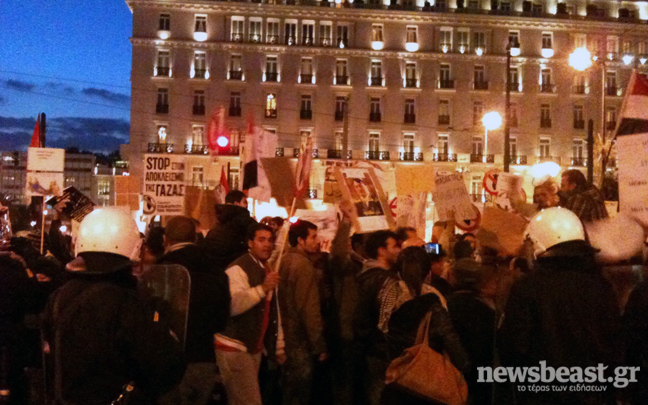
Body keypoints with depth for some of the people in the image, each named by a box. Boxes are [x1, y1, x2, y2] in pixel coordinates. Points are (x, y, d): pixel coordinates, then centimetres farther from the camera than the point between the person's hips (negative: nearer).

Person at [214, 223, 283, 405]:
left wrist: (279, 348, 20)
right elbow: (231, 305, -31)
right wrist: (263, 288, -39)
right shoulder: (237, 269, -15)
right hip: (234, 347, -8)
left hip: (254, 348, 8)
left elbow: (272, 312, 20)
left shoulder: (267, 270, 14)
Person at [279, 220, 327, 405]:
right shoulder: (303, 264, -18)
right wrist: (320, 346, -16)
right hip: (301, 340, -8)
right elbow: (310, 309, -21)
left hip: (287, 335, 8)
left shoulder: (285, 260, 8)